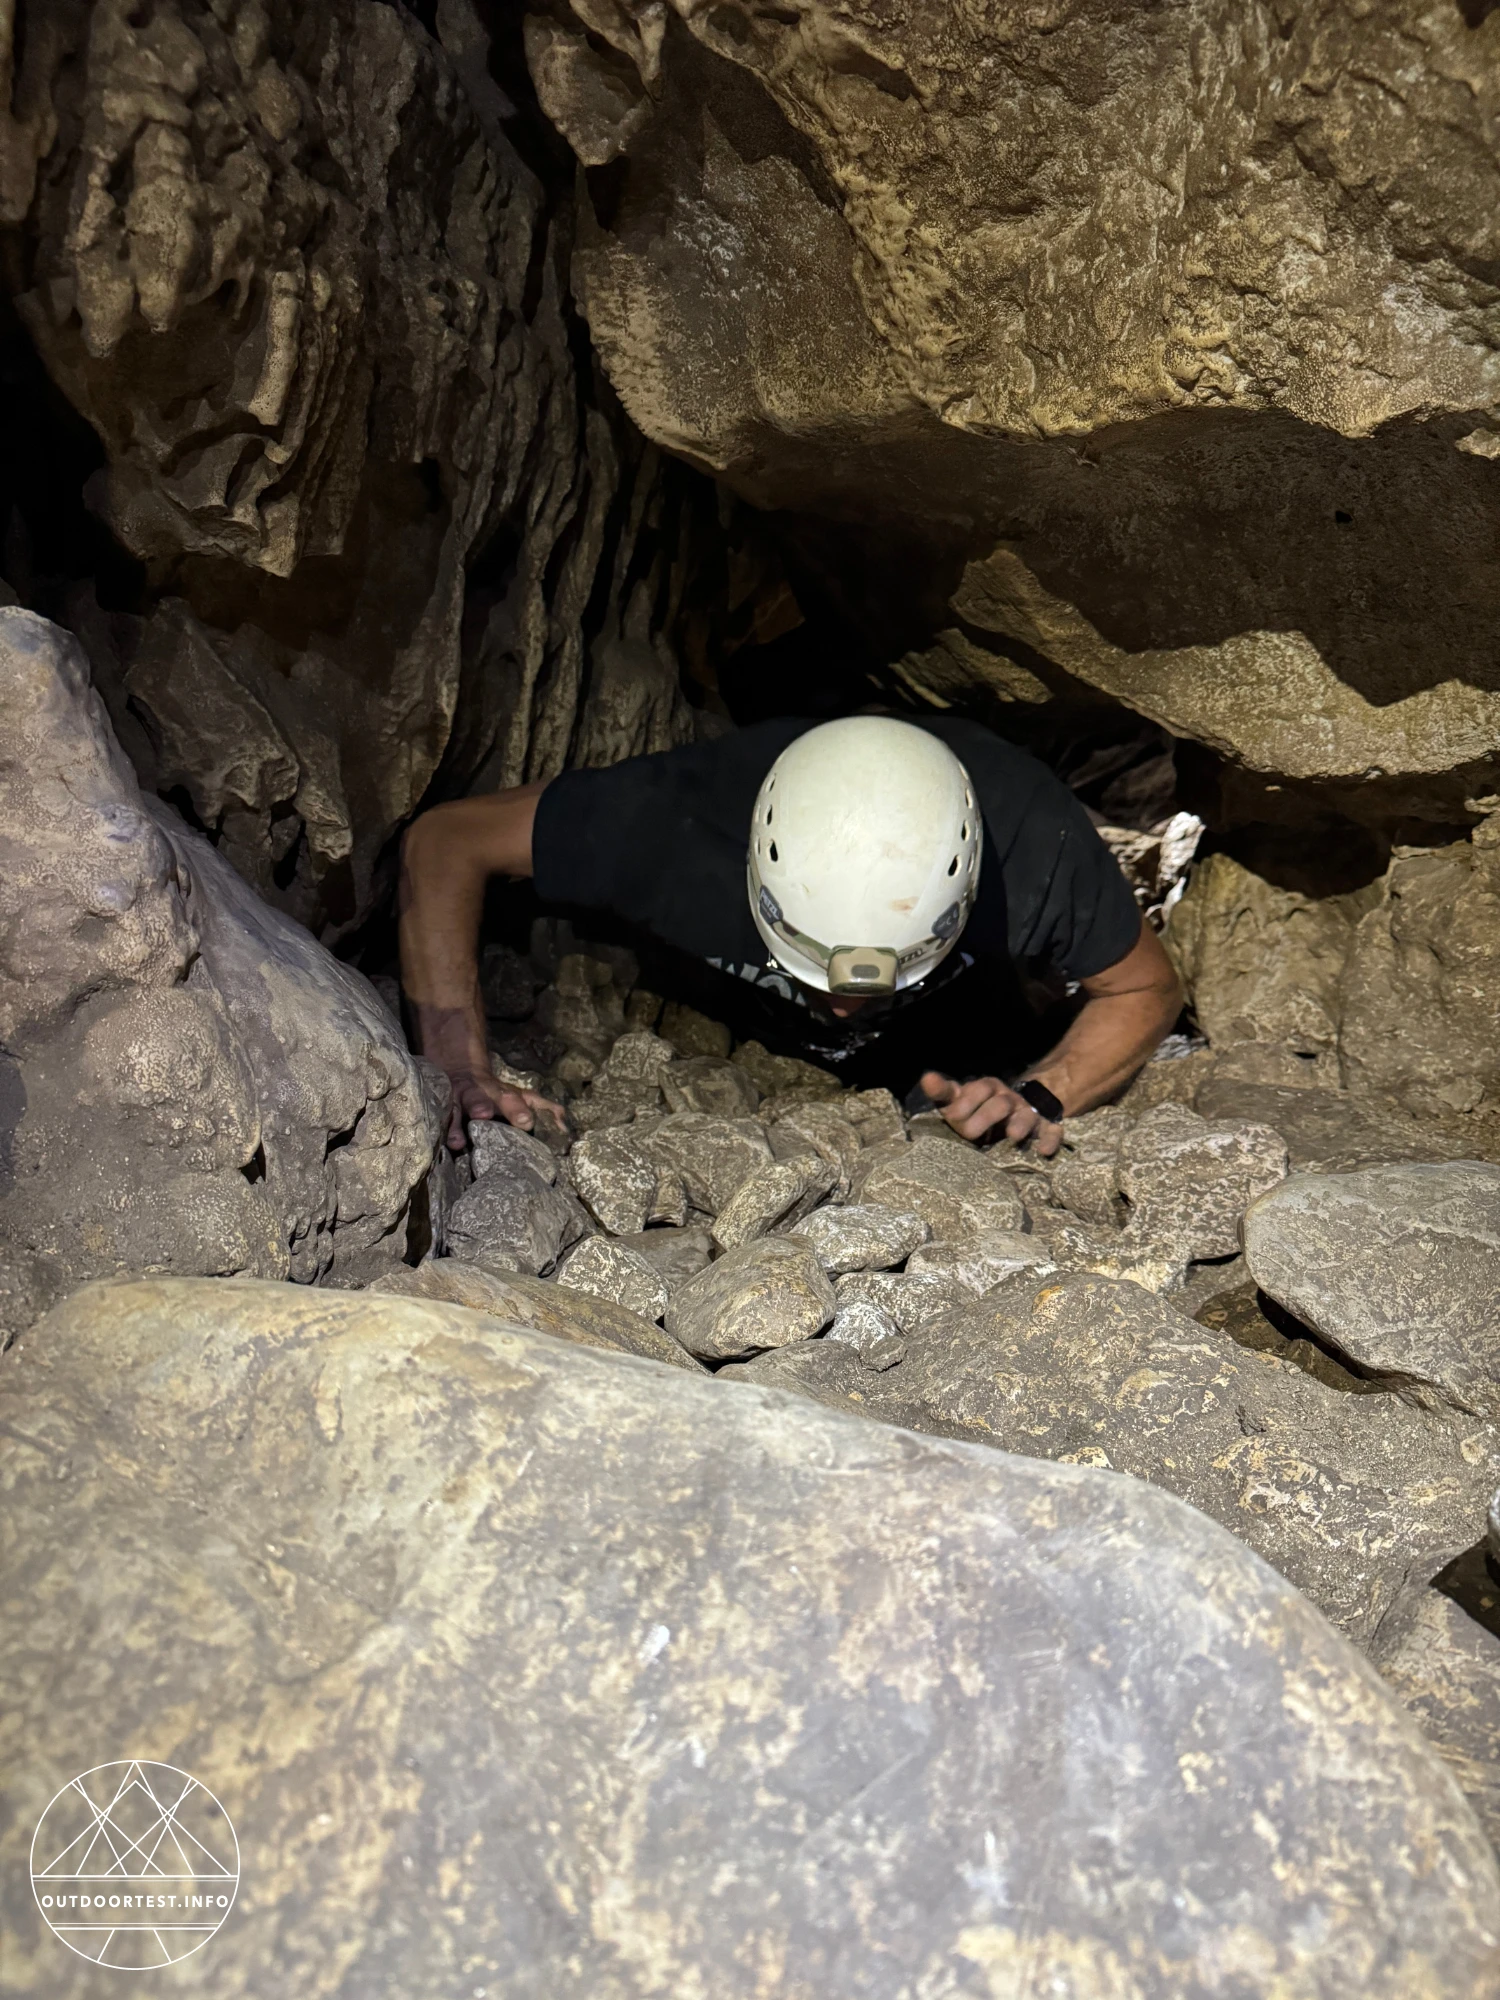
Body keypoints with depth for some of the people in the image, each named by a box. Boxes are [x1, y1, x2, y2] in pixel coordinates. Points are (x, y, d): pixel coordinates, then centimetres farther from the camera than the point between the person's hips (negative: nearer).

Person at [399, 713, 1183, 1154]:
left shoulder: (1033, 841, -39)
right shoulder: (683, 825, -42)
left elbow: (1147, 988, -18)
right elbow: (443, 843, -28)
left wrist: (1038, 1096, -35)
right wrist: (462, 1075, -35)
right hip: (723, 1026, -1)